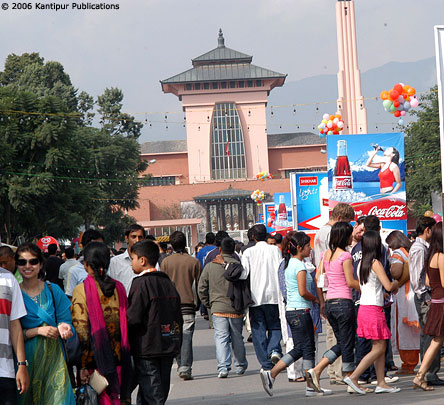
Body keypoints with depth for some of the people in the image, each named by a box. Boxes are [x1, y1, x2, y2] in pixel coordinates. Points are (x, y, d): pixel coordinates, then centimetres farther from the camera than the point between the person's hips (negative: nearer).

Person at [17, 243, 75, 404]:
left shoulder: (53, 291, 8)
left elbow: (65, 320, 9)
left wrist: (63, 327, -14)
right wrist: (38, 331, -13)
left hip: (53, 355, 2)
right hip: (27, 357, -2)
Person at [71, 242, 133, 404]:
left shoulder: (81, 290, -10)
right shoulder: (119, 288, 4)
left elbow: (81, 331, -14)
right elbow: (126, 325, 8)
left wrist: (82, 366, -12)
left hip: (95, 358, -4)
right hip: (118, 358, 4)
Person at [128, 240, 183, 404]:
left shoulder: (141, 283, -12)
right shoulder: (168, 282, 10)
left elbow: (133, 317, -17)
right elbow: (178, 318, 13)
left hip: (147, 349, -7)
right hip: (168, 348, 7)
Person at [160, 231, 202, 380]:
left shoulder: (165, 262, 1)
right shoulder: (194, 262, -2)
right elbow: (199, 285, 1)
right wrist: (197, 303, 13)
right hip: (188, 304, -1)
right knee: (187, 336, -4)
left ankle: (181, 366, 15)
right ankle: (186, 368, -13)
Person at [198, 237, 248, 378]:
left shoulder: (210, 266, 1)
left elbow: (201, 289, 4)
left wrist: (209, 304, 15)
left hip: (218, 309, 0)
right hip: (236, 309, 0)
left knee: (221, 338, -1)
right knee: (237, 338, 13)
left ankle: (223, 367, -14)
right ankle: (240, 366, 25)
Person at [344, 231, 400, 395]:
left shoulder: (361, 263, 11)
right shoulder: (376, 263, -13)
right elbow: (388, 286, -16)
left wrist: (385, 293, 23)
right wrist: (396, 283, 7)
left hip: (364, 307, 8)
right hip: (373, 309, -8)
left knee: (381, 346, 11)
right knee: (379, 348, -4)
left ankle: (381, 383, 9)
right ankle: (353, 377, -9)